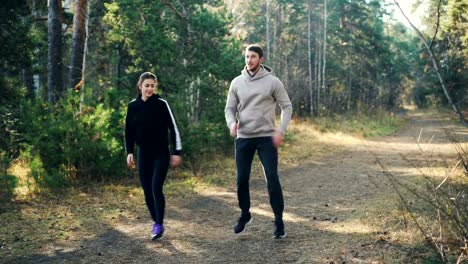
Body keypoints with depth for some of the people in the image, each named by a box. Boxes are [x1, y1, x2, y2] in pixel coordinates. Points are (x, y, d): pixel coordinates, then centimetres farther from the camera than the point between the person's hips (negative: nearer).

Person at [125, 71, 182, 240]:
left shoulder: (161, 104, -8)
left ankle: (159, 224, -2)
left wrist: (177, 152, -8)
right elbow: (129, 131, 9)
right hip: (143, 154, 4)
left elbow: (173, 128, -6)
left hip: (161, 153, -4)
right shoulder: (133, 106, 2)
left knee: (156, 188, -13)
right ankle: (156, 221, 21)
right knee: (147, 190, 4)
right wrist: (129, 152, 0)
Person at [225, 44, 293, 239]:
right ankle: (245, 214, 29)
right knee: (242, 179, 7)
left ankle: (279, 220, 5)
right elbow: (229, 108, 9)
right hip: (244, 138, 3)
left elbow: (287, 107, 0)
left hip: (266, 137, -3)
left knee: (272, 179, -7)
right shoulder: (237, 82, 4)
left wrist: (281, 130, -12)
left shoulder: (272, 82, -4)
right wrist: (232, 123, -13)